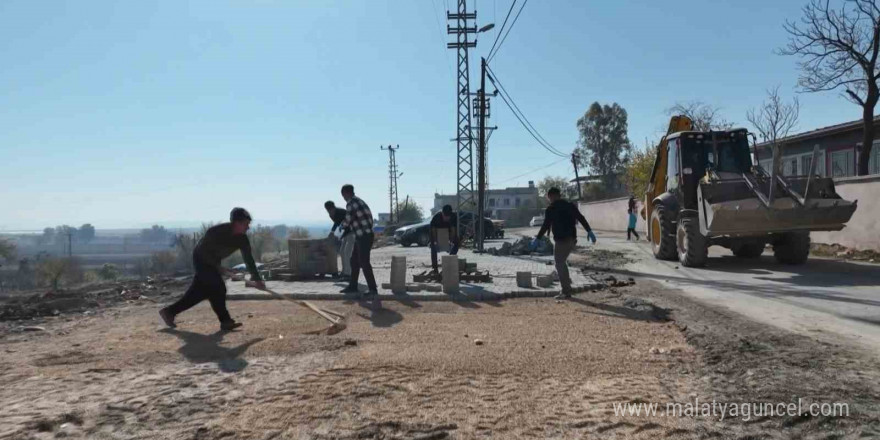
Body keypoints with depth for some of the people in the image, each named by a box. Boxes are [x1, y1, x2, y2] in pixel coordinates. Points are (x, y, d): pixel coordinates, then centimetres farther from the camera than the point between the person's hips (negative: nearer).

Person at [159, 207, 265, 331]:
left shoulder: (242, 239, -12)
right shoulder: (216, 231, -30)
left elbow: (248, 258, -10)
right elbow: (203, 251, -22)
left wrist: (257, 279, -16)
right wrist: (217, 267, -24)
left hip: (213, 262, 7)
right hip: (201, 259, -7)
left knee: (199, 292, 10)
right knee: (217, 288, -14)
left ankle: (170, 311, 24)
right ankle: (225, 321, -7)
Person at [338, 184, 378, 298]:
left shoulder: (351, 204, -15)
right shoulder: (358, 201, 14)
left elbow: (347, 221, -12)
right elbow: (369, 216, 18)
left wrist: (342, 224, 12)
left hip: (364, 237, -10)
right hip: (361, 237, 10)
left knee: (364, 263, -7)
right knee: (354, 261, 15)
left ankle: (373, 290, -3)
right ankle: (353, 286, 24)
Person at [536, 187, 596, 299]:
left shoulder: (550, 209, -6)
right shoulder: (570, 205, 10)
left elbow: (545, 226, -9)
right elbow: (581, 218, 6)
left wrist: (537, 238, -1)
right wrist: (589, 231, 8)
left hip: (561, 240, -7)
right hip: (572, 239, 7)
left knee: (560, 264, 0)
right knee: (562, 261, 26)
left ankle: (566, 291, -1)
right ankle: (566, 280, 20)